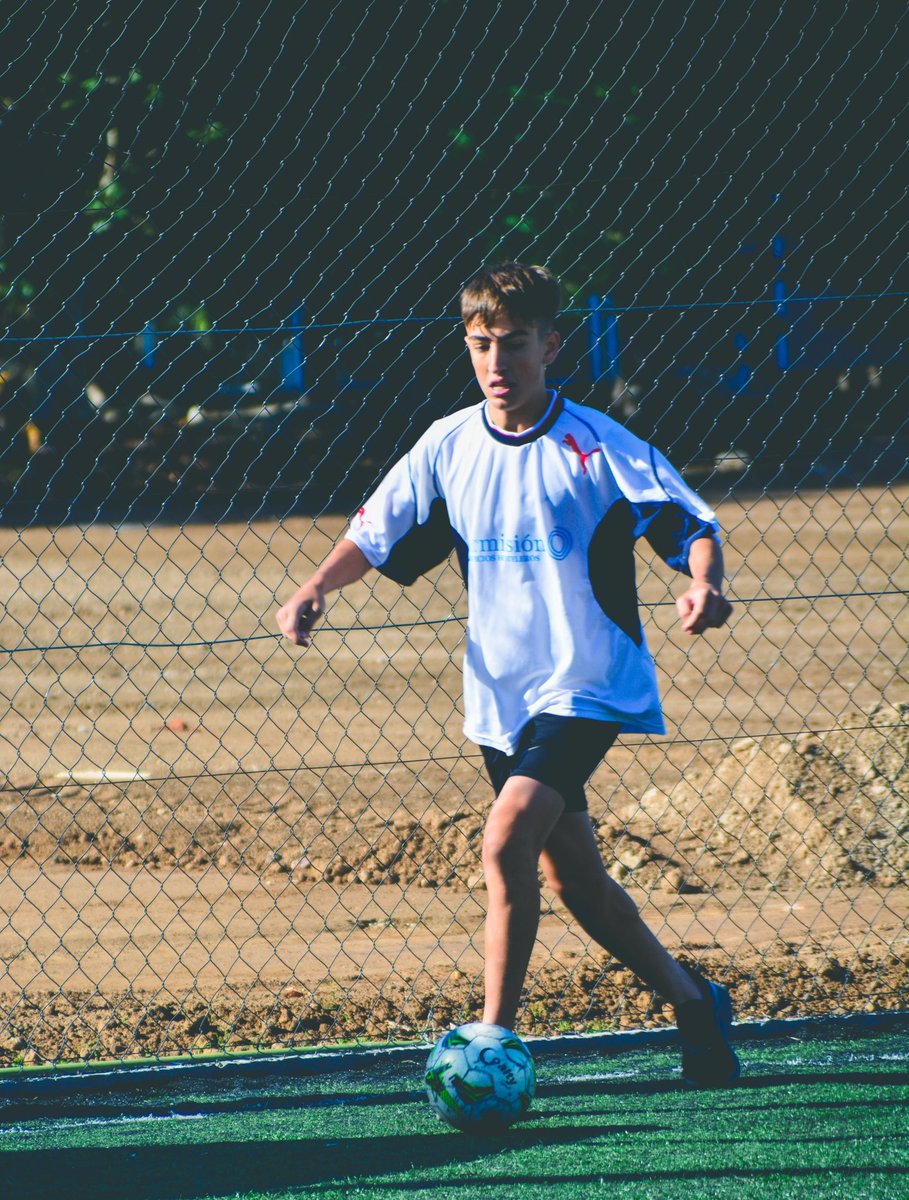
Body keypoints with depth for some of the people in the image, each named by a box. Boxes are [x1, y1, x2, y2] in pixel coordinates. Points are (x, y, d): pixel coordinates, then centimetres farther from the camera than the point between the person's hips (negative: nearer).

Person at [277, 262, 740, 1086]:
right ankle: (693, 1002, 34)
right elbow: (374, 534, 11)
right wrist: (315, 590, -6)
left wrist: (705, 585, -31)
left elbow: (693, 524, -10)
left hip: (587, 685, -6)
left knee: (507, 837, -24)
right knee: (570, 873, 14)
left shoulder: (593, 446, -13)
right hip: (502, 693, 6)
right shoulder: (450, 446, 1)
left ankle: (495, 1041, -19)